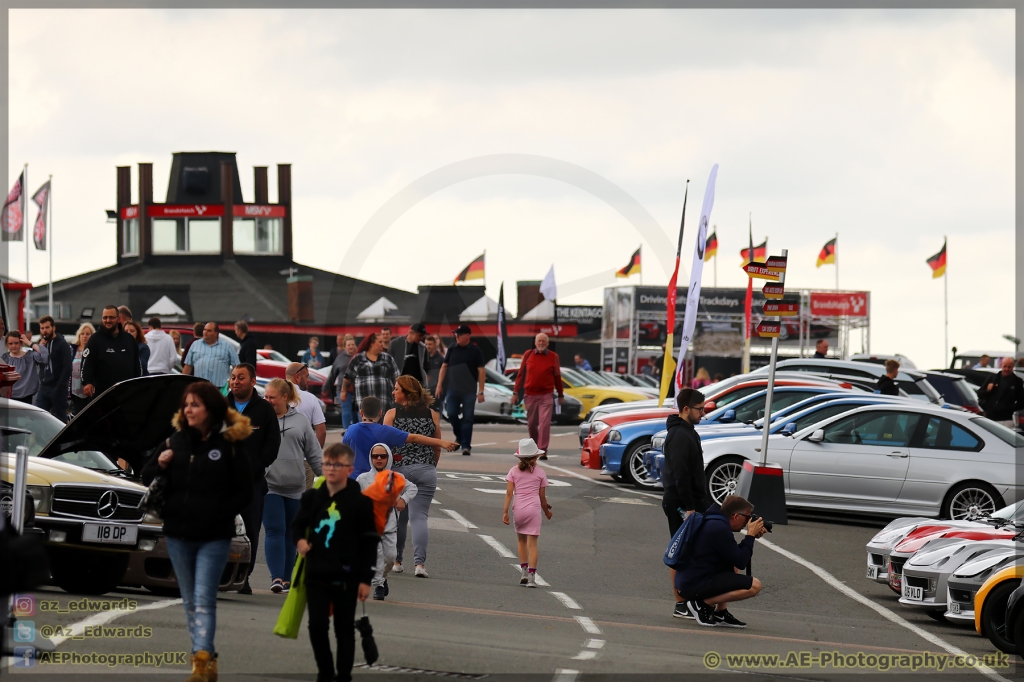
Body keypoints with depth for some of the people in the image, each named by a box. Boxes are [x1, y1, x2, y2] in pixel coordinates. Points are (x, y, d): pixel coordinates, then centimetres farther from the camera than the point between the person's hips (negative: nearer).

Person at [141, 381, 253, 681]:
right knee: (189, 601, 10)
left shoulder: (229, 445, -6)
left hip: (214, 537, -5)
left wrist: (219, 515, -12)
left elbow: (244, 492, -3)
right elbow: (147, 478, 11)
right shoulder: (176, 440, 6)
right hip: (178, 535, 5)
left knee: (203, 599, -14)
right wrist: (160, 465, -10)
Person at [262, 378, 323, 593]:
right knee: (275, 531, -11)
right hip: (269, 485, -2)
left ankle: (287, 578, 16)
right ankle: (276, 577, -16)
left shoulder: (300, 422, 9)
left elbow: (314, 455, 13)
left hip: (295, 488, 2)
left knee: (291, 534, 8)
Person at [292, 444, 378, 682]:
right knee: (317, 626, 0)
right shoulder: (311, 497, 3)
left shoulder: (360, 502, -6)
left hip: (347, 576, -2)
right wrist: (300, 540, -3)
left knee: (345, 629, 5)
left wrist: (366, 579, -6)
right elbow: (298, 523, 20)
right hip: (316, 574, 2)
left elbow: (369, 542, -3)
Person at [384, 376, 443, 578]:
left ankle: (396, 560, 19)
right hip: (425, 471, 1)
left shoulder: (392, 414, -4)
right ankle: (420, 561, -14)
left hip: (399, 469, -1)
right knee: (419, 516, -1)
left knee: (398, 516, 13)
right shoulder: (432, 415, 3)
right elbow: (437, 448, 8)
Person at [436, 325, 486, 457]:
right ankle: (460, 436, 21)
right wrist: (439, 385, 5)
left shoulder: (475, 351, -1)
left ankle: (466, 445, -2)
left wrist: (481, 391, -8)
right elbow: (444, 367, 13)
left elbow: (481, 371, -3)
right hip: (453, 389, 3)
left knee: (467, 418, -4)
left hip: (469, 390, -3)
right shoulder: (452, 350, 9)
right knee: (451, 414, -3)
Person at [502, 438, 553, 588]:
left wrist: (505, 511, -2)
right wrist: (547, 512, 22)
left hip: (518, 509, 1)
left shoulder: (514, 471, 5)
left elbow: (509, 493, -2)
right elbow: (542, 496, 8)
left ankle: (524, 571, 17)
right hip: (534, 508, -1)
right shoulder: (540, 473, 4)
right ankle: (531, 577, -10)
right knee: (532, 543, -2)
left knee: (521, 540, 20)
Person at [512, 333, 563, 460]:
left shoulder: (553, 357, 3)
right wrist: (516, 392, 4)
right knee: (531, 424, 9)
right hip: (530, 395, 2)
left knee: (545, 424, -11)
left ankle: (542, 450, -10)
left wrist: (560, 395, 12)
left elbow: (557, 376, 9)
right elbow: (521, 374, 8)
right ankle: (534, 446, 28)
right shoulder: (528, 355, 5)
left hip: (546, 395, -2)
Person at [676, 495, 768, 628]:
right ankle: (703, 603, -8)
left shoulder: (712, 522, 16)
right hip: (695, 585, -11)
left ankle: (721, 613, 16)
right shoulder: (720, 529, -16)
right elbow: (741, 562, -15)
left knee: (733, 568, 29)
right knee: (754, 586, -15)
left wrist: (752, 537, 14)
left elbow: (735, 555, 25)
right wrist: (750, 535, -4)